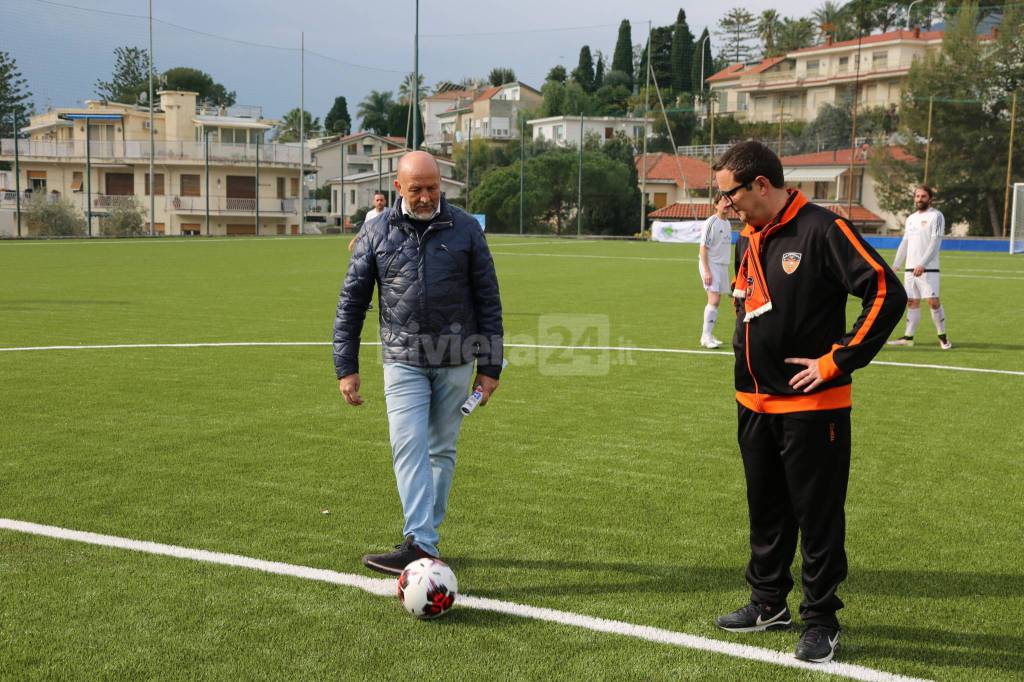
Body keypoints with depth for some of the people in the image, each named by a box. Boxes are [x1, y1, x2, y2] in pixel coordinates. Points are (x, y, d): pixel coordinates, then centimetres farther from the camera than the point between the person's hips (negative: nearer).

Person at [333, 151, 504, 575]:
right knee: (409, 448, -12)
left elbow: (488, 300, 3)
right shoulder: (378, 233, 1)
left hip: (455, 361, 0)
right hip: (403, 362, 0)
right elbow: (351, 301, 4)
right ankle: (420, 545, -16)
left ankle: (425, 537, 20)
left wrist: (490, 366, 0)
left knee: (442, 450, 8)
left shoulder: (465, 229, 0)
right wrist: (346, 368, 0)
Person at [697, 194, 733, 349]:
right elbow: (703, 247, -14)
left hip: (723, 265, 8)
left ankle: (708, 335, 16)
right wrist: (706, 271, -20)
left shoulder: (728, 224, 13)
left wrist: (726, 268, 18)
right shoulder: (711, 222, -11)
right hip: (710, 265, -8)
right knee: (713, 300, -15)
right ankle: (706, 336, -12)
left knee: (716, 301, 9)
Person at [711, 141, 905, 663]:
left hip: (811, 406, -8)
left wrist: (836, 361, -18)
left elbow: (887, 293, -18)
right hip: (755, 404, 8)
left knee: (818, 517, 3)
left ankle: (821, 621, 15)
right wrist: (745, 355, 12)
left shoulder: (821, 230, -15)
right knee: (765, 510, 18)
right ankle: (768, 602, 33)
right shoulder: (747, 241, 10)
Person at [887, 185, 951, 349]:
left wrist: (922, 264, -22)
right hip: (910, 268, 6)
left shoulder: (936, 216, -4)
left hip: (928, 269, -6)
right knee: (912, 302, 7)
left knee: (933, 301, -11)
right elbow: (904, 243, 22)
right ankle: (908, 337, 10)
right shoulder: (911, 218, 18)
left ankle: (942, 336, 1)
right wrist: (896, 265, 13)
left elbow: (935, 242, -13)